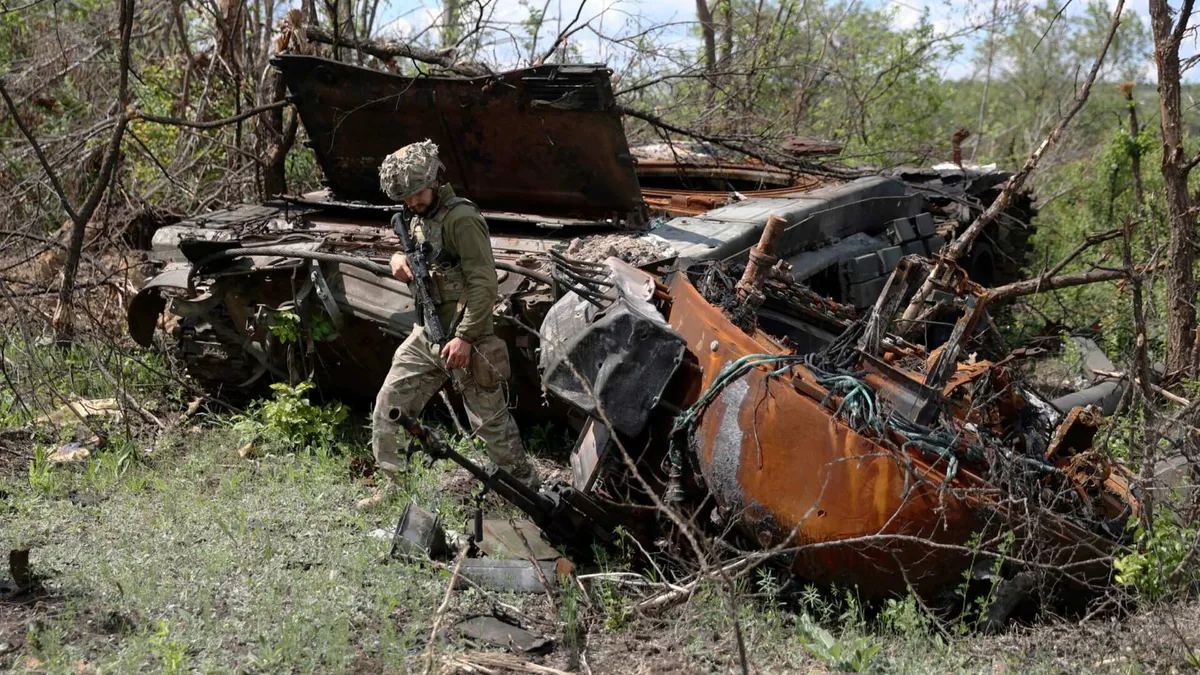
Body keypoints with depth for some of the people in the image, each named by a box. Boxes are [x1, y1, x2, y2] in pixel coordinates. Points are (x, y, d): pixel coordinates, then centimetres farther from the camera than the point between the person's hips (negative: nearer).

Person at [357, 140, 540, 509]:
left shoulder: (461, 218, -17)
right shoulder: (420, 219, 12)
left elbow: (484, 283, -20)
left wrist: (465, 337, -24)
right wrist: (399, 260, 0)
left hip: (463, 338, -9)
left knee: (490, 420, -1)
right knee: (388, 406, 7)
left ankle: (527, 488, 12)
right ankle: (392, 485, 18)